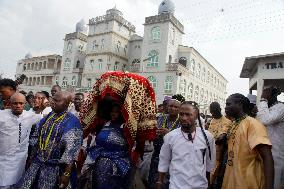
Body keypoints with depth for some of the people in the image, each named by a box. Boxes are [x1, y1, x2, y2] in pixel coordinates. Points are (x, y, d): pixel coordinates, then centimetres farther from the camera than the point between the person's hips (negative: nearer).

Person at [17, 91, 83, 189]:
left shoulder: (72, 122, -18)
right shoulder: (48, 116, 3)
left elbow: (72, 151, -19)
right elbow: (40, 138, 14)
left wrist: (67, 174, -19)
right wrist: (33, 156, 17)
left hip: (55, 168, -6)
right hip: (37, 163, 6)